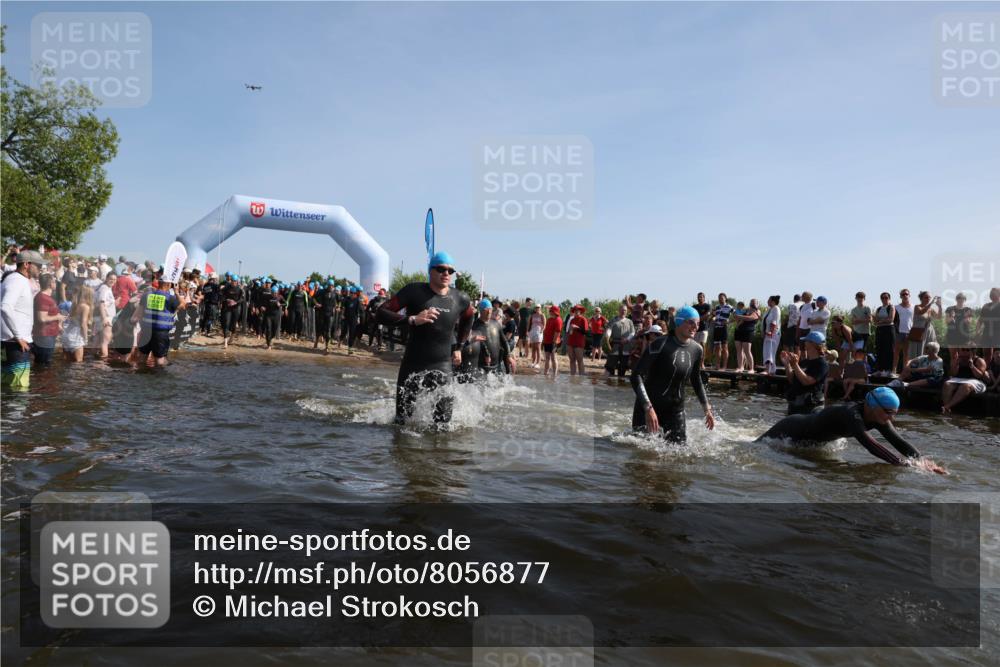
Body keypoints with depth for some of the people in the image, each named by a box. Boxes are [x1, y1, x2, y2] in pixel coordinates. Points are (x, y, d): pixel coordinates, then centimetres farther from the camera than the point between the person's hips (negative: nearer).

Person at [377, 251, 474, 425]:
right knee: (403, 421, 3)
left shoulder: (460, 300, 2)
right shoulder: (415, 291, -8)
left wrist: (458, 347, 22)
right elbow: (382, 313, -12)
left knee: (443, 422, 0)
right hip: (413, 366, -2)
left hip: (442, 366, 2)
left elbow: (468, 319, 26)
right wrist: (412, 320, -25)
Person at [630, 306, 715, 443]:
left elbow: (696, 380, 18)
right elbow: (637, 376, -22)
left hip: (676, 409, 5)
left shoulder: (696, 349, 1)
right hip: (648, 407, -5)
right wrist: (648, 408, -31)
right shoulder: (660, 344, -18)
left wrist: (706, 408, 15)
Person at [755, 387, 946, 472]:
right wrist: (909, 464, -52)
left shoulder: (877, 418, -14)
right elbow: (871, 445, -49)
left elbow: (899, 442, -14)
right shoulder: (850, 415, -39)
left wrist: (922, 460, -31)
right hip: (792, 431, -8)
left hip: (811, 440, 8)